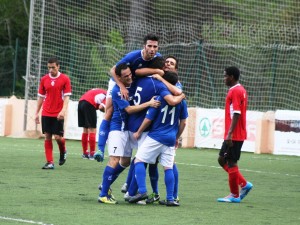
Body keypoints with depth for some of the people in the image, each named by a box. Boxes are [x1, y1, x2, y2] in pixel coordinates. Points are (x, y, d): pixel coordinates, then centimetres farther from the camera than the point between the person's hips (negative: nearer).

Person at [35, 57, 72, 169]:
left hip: (58, 114, -3)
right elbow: (41, 97, 13)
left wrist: (63, 110, -18)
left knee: (58, 137, -6)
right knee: (47, 137, 0)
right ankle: (50, 162, 2)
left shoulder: (65, 79, -2)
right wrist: (37, 113, 10)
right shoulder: (44, 79, 7)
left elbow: (67, 96, -5)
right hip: (46, 113, 3)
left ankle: (63, 152, 25)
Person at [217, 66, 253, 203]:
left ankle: (234, 195, 4)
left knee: (231, 163, -3)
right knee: (222, 159, 15)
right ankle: (244, 184, 13)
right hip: (237, 135, 10)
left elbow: (236, 114, -22)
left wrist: (230, 134, -24)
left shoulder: (235, 91, -15)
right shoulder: (240, 90, 16)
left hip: (234, 135, -10)